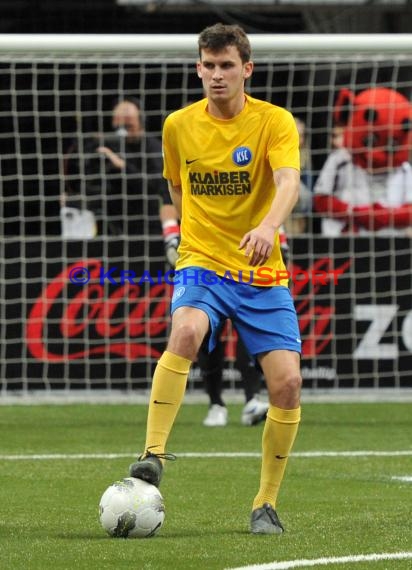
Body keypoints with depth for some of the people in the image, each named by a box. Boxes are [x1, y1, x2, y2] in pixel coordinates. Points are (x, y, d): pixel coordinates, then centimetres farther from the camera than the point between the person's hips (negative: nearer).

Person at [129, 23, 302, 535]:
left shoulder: (275, 122, -7)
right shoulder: (179, 126, 3)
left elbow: (288, 182, -25)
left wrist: (268, 226, -44)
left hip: (262, 273, -1)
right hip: (201, 264, 1)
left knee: (287, 381, -13)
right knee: (186, 331, -33)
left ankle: (266, 505, 4)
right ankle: (154, 454, -34)